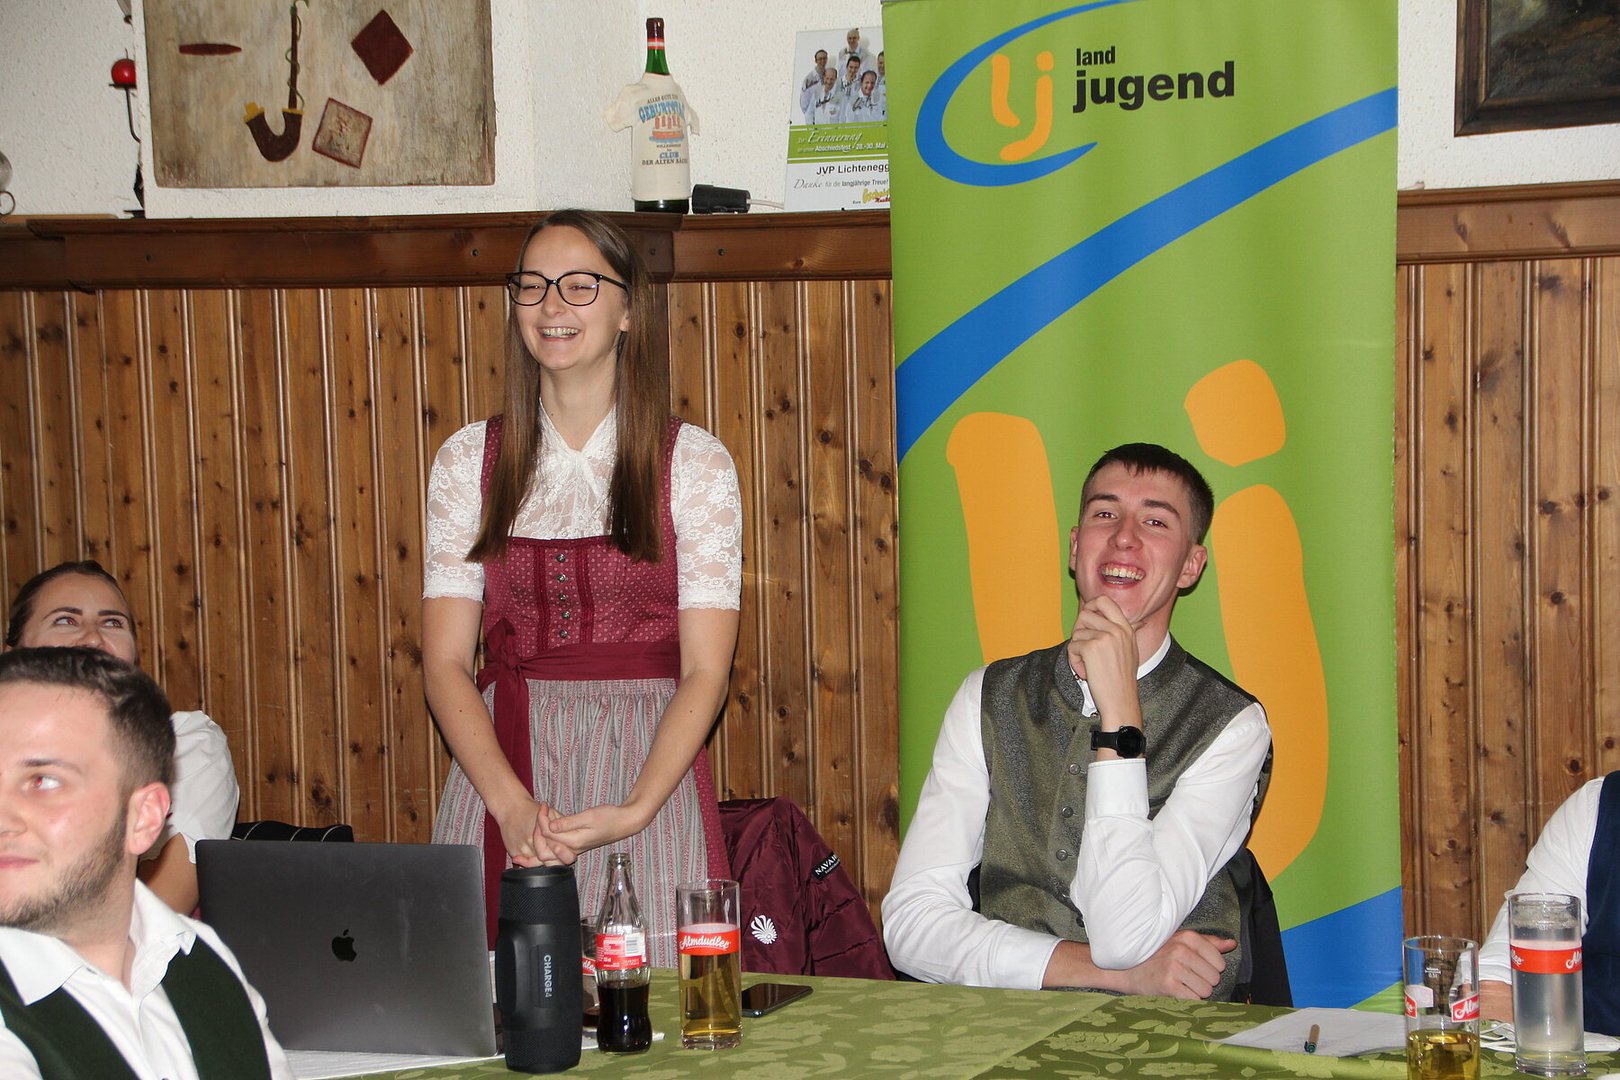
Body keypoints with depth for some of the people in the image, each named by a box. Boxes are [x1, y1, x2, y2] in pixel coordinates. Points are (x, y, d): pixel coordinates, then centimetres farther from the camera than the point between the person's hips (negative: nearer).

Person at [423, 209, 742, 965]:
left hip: (650, 767, -1)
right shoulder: (469, 461, 6)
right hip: (501, 762, 2)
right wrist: (511, 804, -14)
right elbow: (445, 661, 1)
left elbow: (705, 670, -4)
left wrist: (633, 812, -18)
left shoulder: (695, 463, 1)